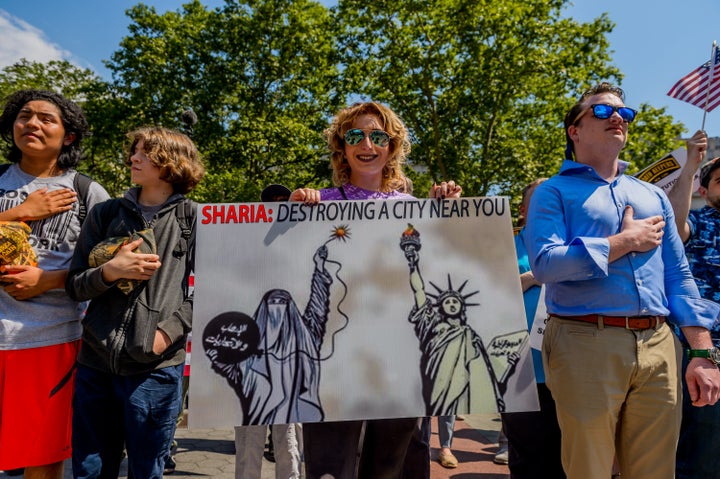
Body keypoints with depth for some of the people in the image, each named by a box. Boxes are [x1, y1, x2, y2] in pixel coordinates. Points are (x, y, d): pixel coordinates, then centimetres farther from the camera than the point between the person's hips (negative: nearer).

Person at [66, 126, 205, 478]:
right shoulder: (105, 214, 9)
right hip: (95, 361, 3)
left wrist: (171, 330, -12)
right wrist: (110, 271, -12)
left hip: (155, 366, -3)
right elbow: (75, 285, 8)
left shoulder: (193, 218, 0)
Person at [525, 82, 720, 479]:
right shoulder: (554, 192, 3)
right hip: (586, 343, -5)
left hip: (659, 347, 5)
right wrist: (626, 241, -8)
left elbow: (679, 277, 16)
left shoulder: (653, 196, 20)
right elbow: (544, 264, -15)